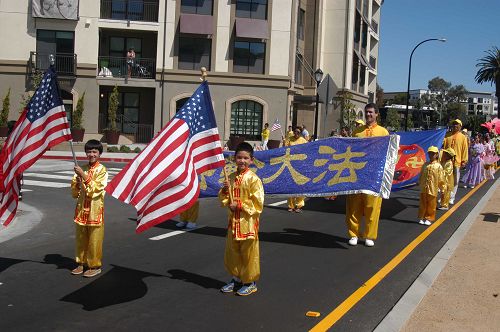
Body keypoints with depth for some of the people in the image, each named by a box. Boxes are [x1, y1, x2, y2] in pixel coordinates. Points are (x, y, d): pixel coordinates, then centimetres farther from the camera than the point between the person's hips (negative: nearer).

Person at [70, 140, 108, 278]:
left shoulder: (102, 170, -7)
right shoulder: (82, 169, 8)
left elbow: (95, 188, -19)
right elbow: (75, 192, 10)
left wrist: (83, 175, -23)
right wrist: (76, 180, -10)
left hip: (95, 209, -5)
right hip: (82, 208, 5)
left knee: (94, 239, 2)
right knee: (81, 238, 13)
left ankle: (95, 266, 13)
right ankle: (81, 263, 26)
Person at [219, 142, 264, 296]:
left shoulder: (253, 179, -13)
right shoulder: (231, 178, 7)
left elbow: (257, 203, -16)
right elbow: (223, 199, 13)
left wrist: (239, 205, -18)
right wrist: (225, 190, -7)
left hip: (248, 222, -6)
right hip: (233, 221, 6)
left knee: (248, 253, 5)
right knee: (232, 251, 16)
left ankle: (250, 282, 20)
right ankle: (236, 278, 33)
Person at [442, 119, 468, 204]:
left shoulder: (463, 137, 1)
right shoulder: (447, 135, 5)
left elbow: (465, 149, 0)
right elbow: (443, 147, 5)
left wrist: (464, 160, -5)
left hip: (457, 162, -1)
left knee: (455, 181, 4)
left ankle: (451, 198, 13)